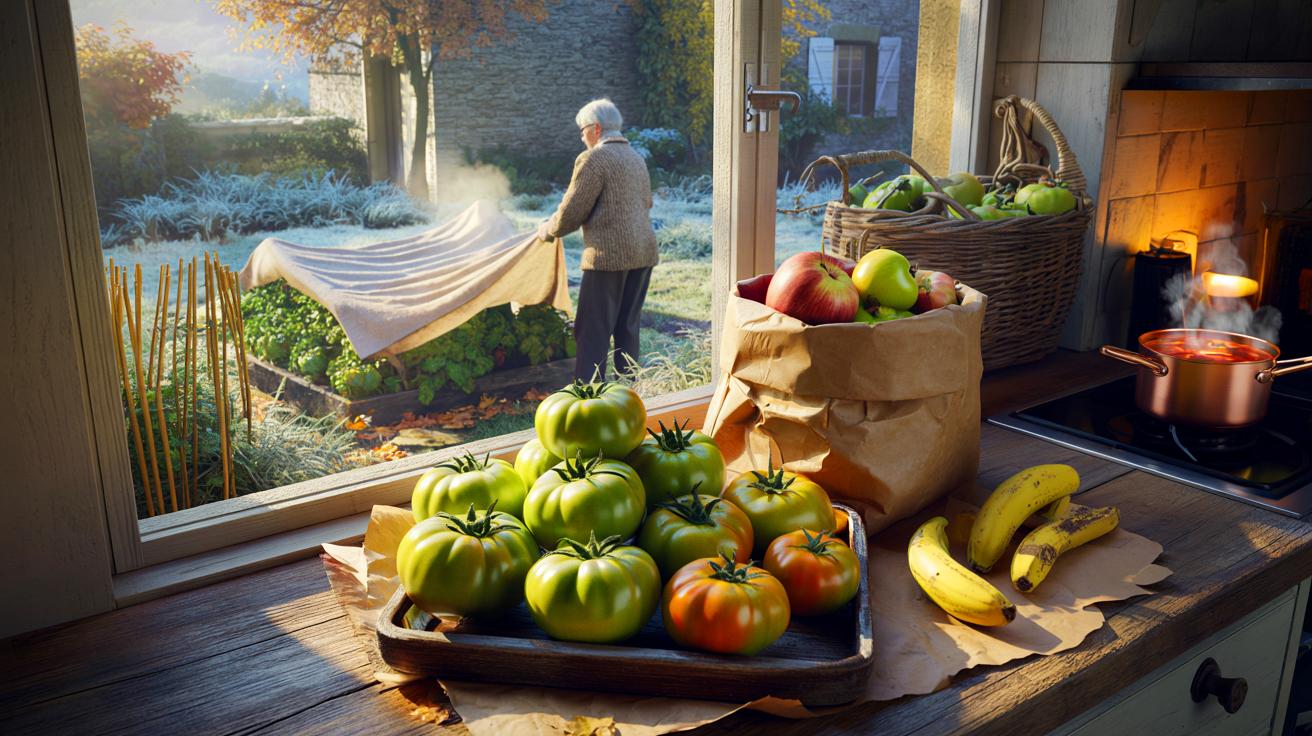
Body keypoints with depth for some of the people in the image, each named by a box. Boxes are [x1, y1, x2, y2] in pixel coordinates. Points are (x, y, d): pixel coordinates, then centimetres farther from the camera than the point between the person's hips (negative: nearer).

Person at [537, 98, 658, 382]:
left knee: (593, 333, -4)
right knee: (628, 329, 14)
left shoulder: (593, 159, -9)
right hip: (643, 253, 8)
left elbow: (571, 212, -9)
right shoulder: (637, 158, 16)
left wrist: (547, 230, 9)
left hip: (609, 255, -8)